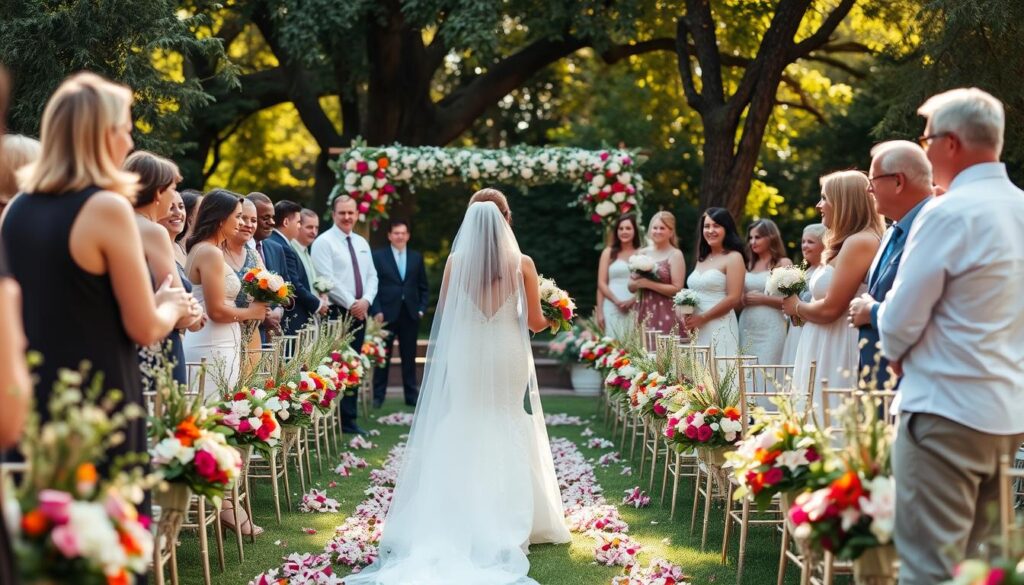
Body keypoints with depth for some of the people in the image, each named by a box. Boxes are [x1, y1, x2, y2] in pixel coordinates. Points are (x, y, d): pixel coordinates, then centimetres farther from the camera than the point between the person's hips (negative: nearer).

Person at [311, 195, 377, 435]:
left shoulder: (362, 243, 17)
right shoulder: (324, 242, -5)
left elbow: (372, 276, 13)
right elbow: (327, 279, -14)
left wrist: (366, 300, -5)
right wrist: (351, 303, -14)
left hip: (360, 313, 7)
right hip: (336, 313, -7)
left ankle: (348, 420, 11)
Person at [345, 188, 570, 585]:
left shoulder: (456, 261, -5)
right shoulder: (522, 264, -8)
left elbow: (444, 314, 4)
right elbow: (535, 321, -3)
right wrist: (550, 317, 20)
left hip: (465, 356, 1)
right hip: (507, 356, -1)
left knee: (465, 435, 11)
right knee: (506, 437, 9)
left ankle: (464, 520, 12)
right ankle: (507, 521, 12)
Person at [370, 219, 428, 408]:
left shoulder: (417, 258, 11)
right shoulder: (378, 256, 2)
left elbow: (423, 288, 13)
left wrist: (422, 309, 2)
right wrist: (376, 311, -10)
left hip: (410, 315, 3)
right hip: (387, 314, -3)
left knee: (409, 357, 7)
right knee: (383, 357, 2)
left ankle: (411, 396, 12)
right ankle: (378, 396, 9)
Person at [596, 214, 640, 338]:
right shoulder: (609, 252, 10)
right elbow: (601, 283, 6)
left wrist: (632, 301, -12)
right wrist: (617, 301, -7)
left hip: (635, 308, 0)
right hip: (612, 308, 0)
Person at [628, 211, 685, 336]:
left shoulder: (675, 255, -1)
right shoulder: (642, 253, 12)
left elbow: (677, 289, -9)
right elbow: (631, 287, 14)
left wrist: (648, 284, -13)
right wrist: (638, 283, -8)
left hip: (666, 315, -4)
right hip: (643, 313, 4)